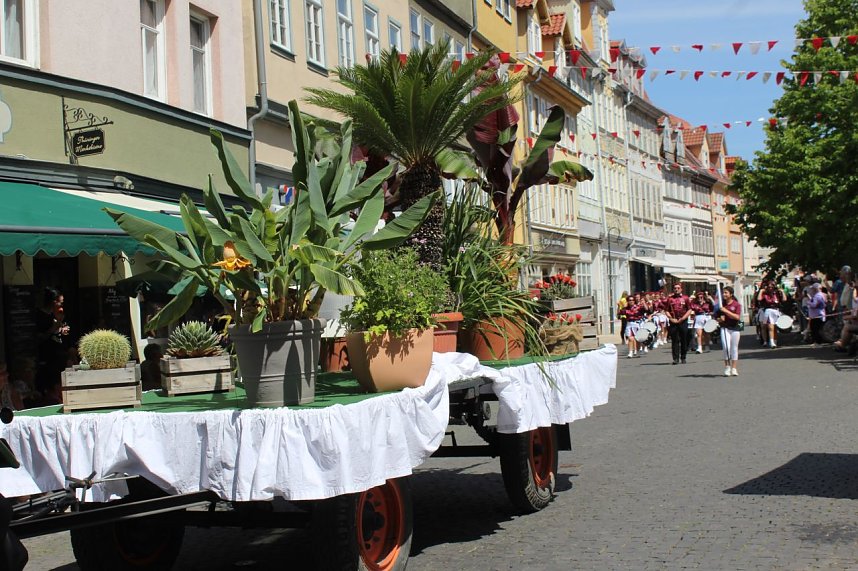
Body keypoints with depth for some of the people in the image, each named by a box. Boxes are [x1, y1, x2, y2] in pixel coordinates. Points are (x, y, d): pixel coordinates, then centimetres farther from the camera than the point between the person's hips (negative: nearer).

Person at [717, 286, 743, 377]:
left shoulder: (737, 304, -2)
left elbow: (737, 317, -15)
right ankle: (727, 367, -4)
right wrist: (720, 319, -9)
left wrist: (726, 311, -20)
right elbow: (717, 318, 14)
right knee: (726, 347, -14)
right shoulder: (721, 305, 6)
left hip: (735, 328, -1)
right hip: (724, 328, 1)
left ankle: (733, 369, 13)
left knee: (734, 348, 4)